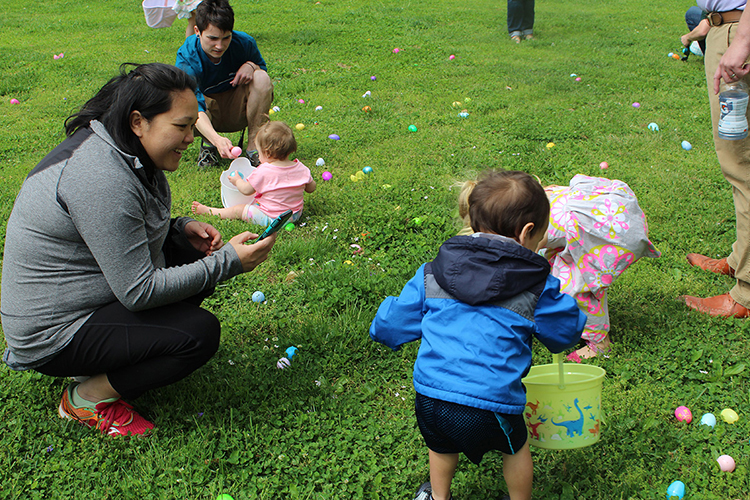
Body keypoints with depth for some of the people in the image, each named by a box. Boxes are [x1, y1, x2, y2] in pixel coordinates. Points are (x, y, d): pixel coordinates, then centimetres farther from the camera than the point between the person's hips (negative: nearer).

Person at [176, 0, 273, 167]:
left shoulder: (244, 43, -18)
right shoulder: (186, 58, -27)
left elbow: (262, 66, 5)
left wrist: (251, 65, -22)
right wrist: (216, 139, -58)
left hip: (237, 111, 2)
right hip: (206, 112, -2)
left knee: (261, 78, -26)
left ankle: (254, 145, -17)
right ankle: (209, 144, -4)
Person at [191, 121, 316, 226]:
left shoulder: (263, 172, -22)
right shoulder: (300, 168, -8)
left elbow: (246, 190, -11)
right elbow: (311, 188, 5)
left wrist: (237, 180, 10)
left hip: (270, 218, -6)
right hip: (295, 215, 6)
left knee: (237, 210, 7)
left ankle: (208, 211, 18)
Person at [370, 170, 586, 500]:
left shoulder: (432, 274, 7)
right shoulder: (538, 287, 0)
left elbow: (393, 324, 13)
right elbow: (566, 333, 14)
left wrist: (380, 331, 36)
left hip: (429, 394, 3)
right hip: (490, 403, -3)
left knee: (442, 445, 33)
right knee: (515, 448, 28)